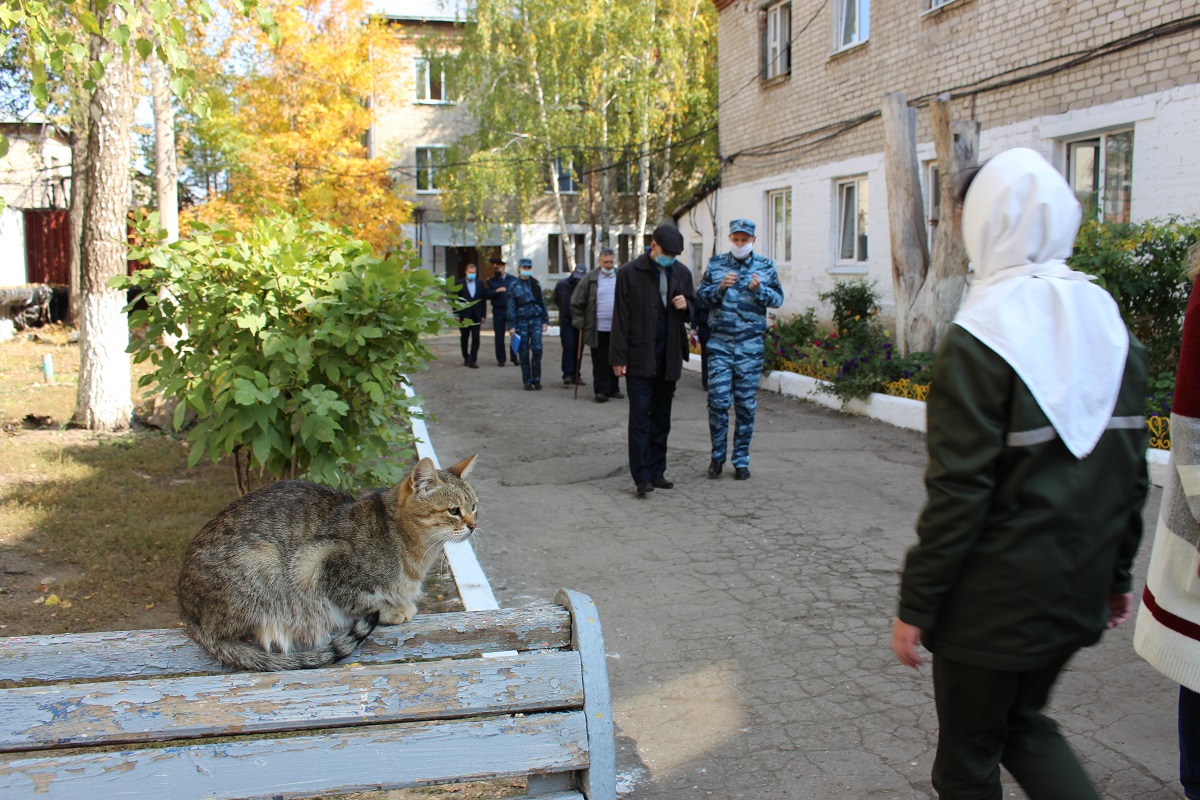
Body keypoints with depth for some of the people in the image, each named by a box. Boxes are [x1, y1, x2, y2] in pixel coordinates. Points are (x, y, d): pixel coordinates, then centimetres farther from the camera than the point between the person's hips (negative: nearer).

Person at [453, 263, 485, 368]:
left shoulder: (480, 284, 8)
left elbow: (483, 300, 9)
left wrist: (483, 315, 4)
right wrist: (456, 314, -8)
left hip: (476, 316, 1)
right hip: (464, 316, -1)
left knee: (476, 338, -7)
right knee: (464, 338, 9)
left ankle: (472, 360, -8)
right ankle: (466, 358, 23)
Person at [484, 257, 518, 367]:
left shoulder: (513, 280, 5)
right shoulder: (491, 281, 8)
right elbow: (486, 294, -4)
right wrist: (496, 291, -18)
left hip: (511, 310, -1)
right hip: (498, 311, 1)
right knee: (499, 336, 3)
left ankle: (514, 358, 9)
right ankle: (501, 359, 10)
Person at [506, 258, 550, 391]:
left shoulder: (536, 284, 9)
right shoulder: (514, 286, 3)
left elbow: (542, 302, 13)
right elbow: (511, 306, 2)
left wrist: (545, 321, 8)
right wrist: (511, 325, -4)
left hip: (536, 320, 1)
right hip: (521, 321, -1)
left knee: (537, 348, -10)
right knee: (524, 352, 1)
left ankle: (536, 380, 2)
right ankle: (527, 382, 10)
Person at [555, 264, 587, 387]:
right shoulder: (562, 284, 0)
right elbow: (555, 299, 16)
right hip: (566, 322, -1)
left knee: (577, 349, 6)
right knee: (568, 347, -9)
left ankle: (575, 376, 13)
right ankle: (567, 374, -10)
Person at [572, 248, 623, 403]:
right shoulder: (590, 279, -2)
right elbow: (576, 303, 1)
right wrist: (581, 324, -3)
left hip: (617, 328, 3)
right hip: (597, 329, -3)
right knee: (600, 362, 0)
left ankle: (613, 389, 22)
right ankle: (601, 391, 4)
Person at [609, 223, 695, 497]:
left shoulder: (682, 272, 8)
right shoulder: (629, 273, -5)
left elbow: (693, 308, 20)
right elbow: (620, 317, -5)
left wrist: (686, 305, -6)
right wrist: (618, 357, -8)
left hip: (669, 356, 5)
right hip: (639, 356, -5)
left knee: (662, 416, 10)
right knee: (640, 416, -6)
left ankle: (657, 471, 19)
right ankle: (642, 477, -4)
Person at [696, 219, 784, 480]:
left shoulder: (765, 267, 6)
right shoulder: (716, 264, 5)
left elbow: (778, 299, 5)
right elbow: (700, 297, 3)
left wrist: (760, 290, -14)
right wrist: (720, 287, -15)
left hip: (750, 347, 1)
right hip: (719, 344, 0)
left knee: (746, 405, 5)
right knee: (718, 401, -3)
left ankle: (741, 460, 16)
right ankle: (717, 456, 13)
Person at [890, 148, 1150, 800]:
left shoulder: (980, 337, -19)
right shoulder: (1109, 322, 2)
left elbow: (957, 492, -20)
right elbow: (1131, 471, 7)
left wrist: (915, 604, -12)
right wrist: (1117, 573, 18)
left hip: (995, 598, -7)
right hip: (1078, 591, 7)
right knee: (1024, 722, 27)